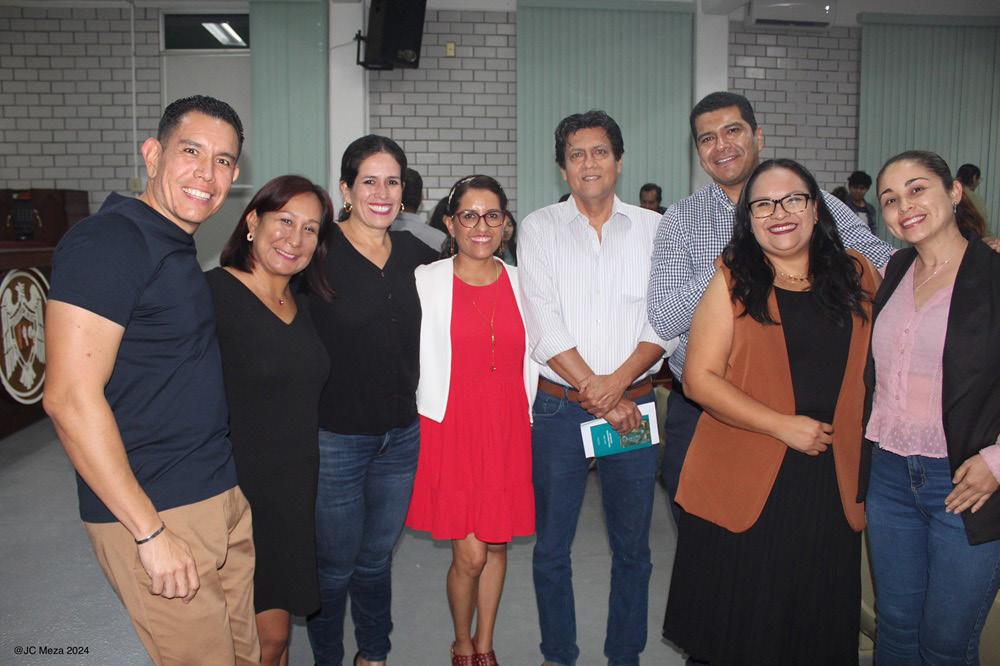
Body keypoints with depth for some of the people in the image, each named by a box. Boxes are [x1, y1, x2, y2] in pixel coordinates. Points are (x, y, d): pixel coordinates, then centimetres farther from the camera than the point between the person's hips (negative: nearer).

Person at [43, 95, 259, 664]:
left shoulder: (179, 248, 13)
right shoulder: (107, 241, -15)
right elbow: (70, 399, -21)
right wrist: (151, 532, -20)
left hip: (223, 498, 9)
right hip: (154, 511, -9)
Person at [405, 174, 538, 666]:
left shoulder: (522, 283, 6)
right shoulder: (426, 281, -4)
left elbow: (531, 362, 11)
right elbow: (416, 360, -4)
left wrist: (527, 419, 7)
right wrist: (433, 418, -5)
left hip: (510, 431, 3)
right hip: (451, 429, -3)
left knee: (497, 545, 13)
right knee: (470, 554, -1)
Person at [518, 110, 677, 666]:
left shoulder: (653, 228, 5)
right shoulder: (539, 229, 2)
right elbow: (543, 326, -7)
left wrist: (619, 381, -16)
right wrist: (595, 392, -12)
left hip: (635, 407, 1)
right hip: (559, 406, -1)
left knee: (633, 546, 12)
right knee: (552, 547, 9)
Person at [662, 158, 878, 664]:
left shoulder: (857, 275, 6)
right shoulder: (731, 280, -3)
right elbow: (699, 378, -9)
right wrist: (784, 426, -15)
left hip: (832, 484, 3)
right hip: (742, 487, -3)